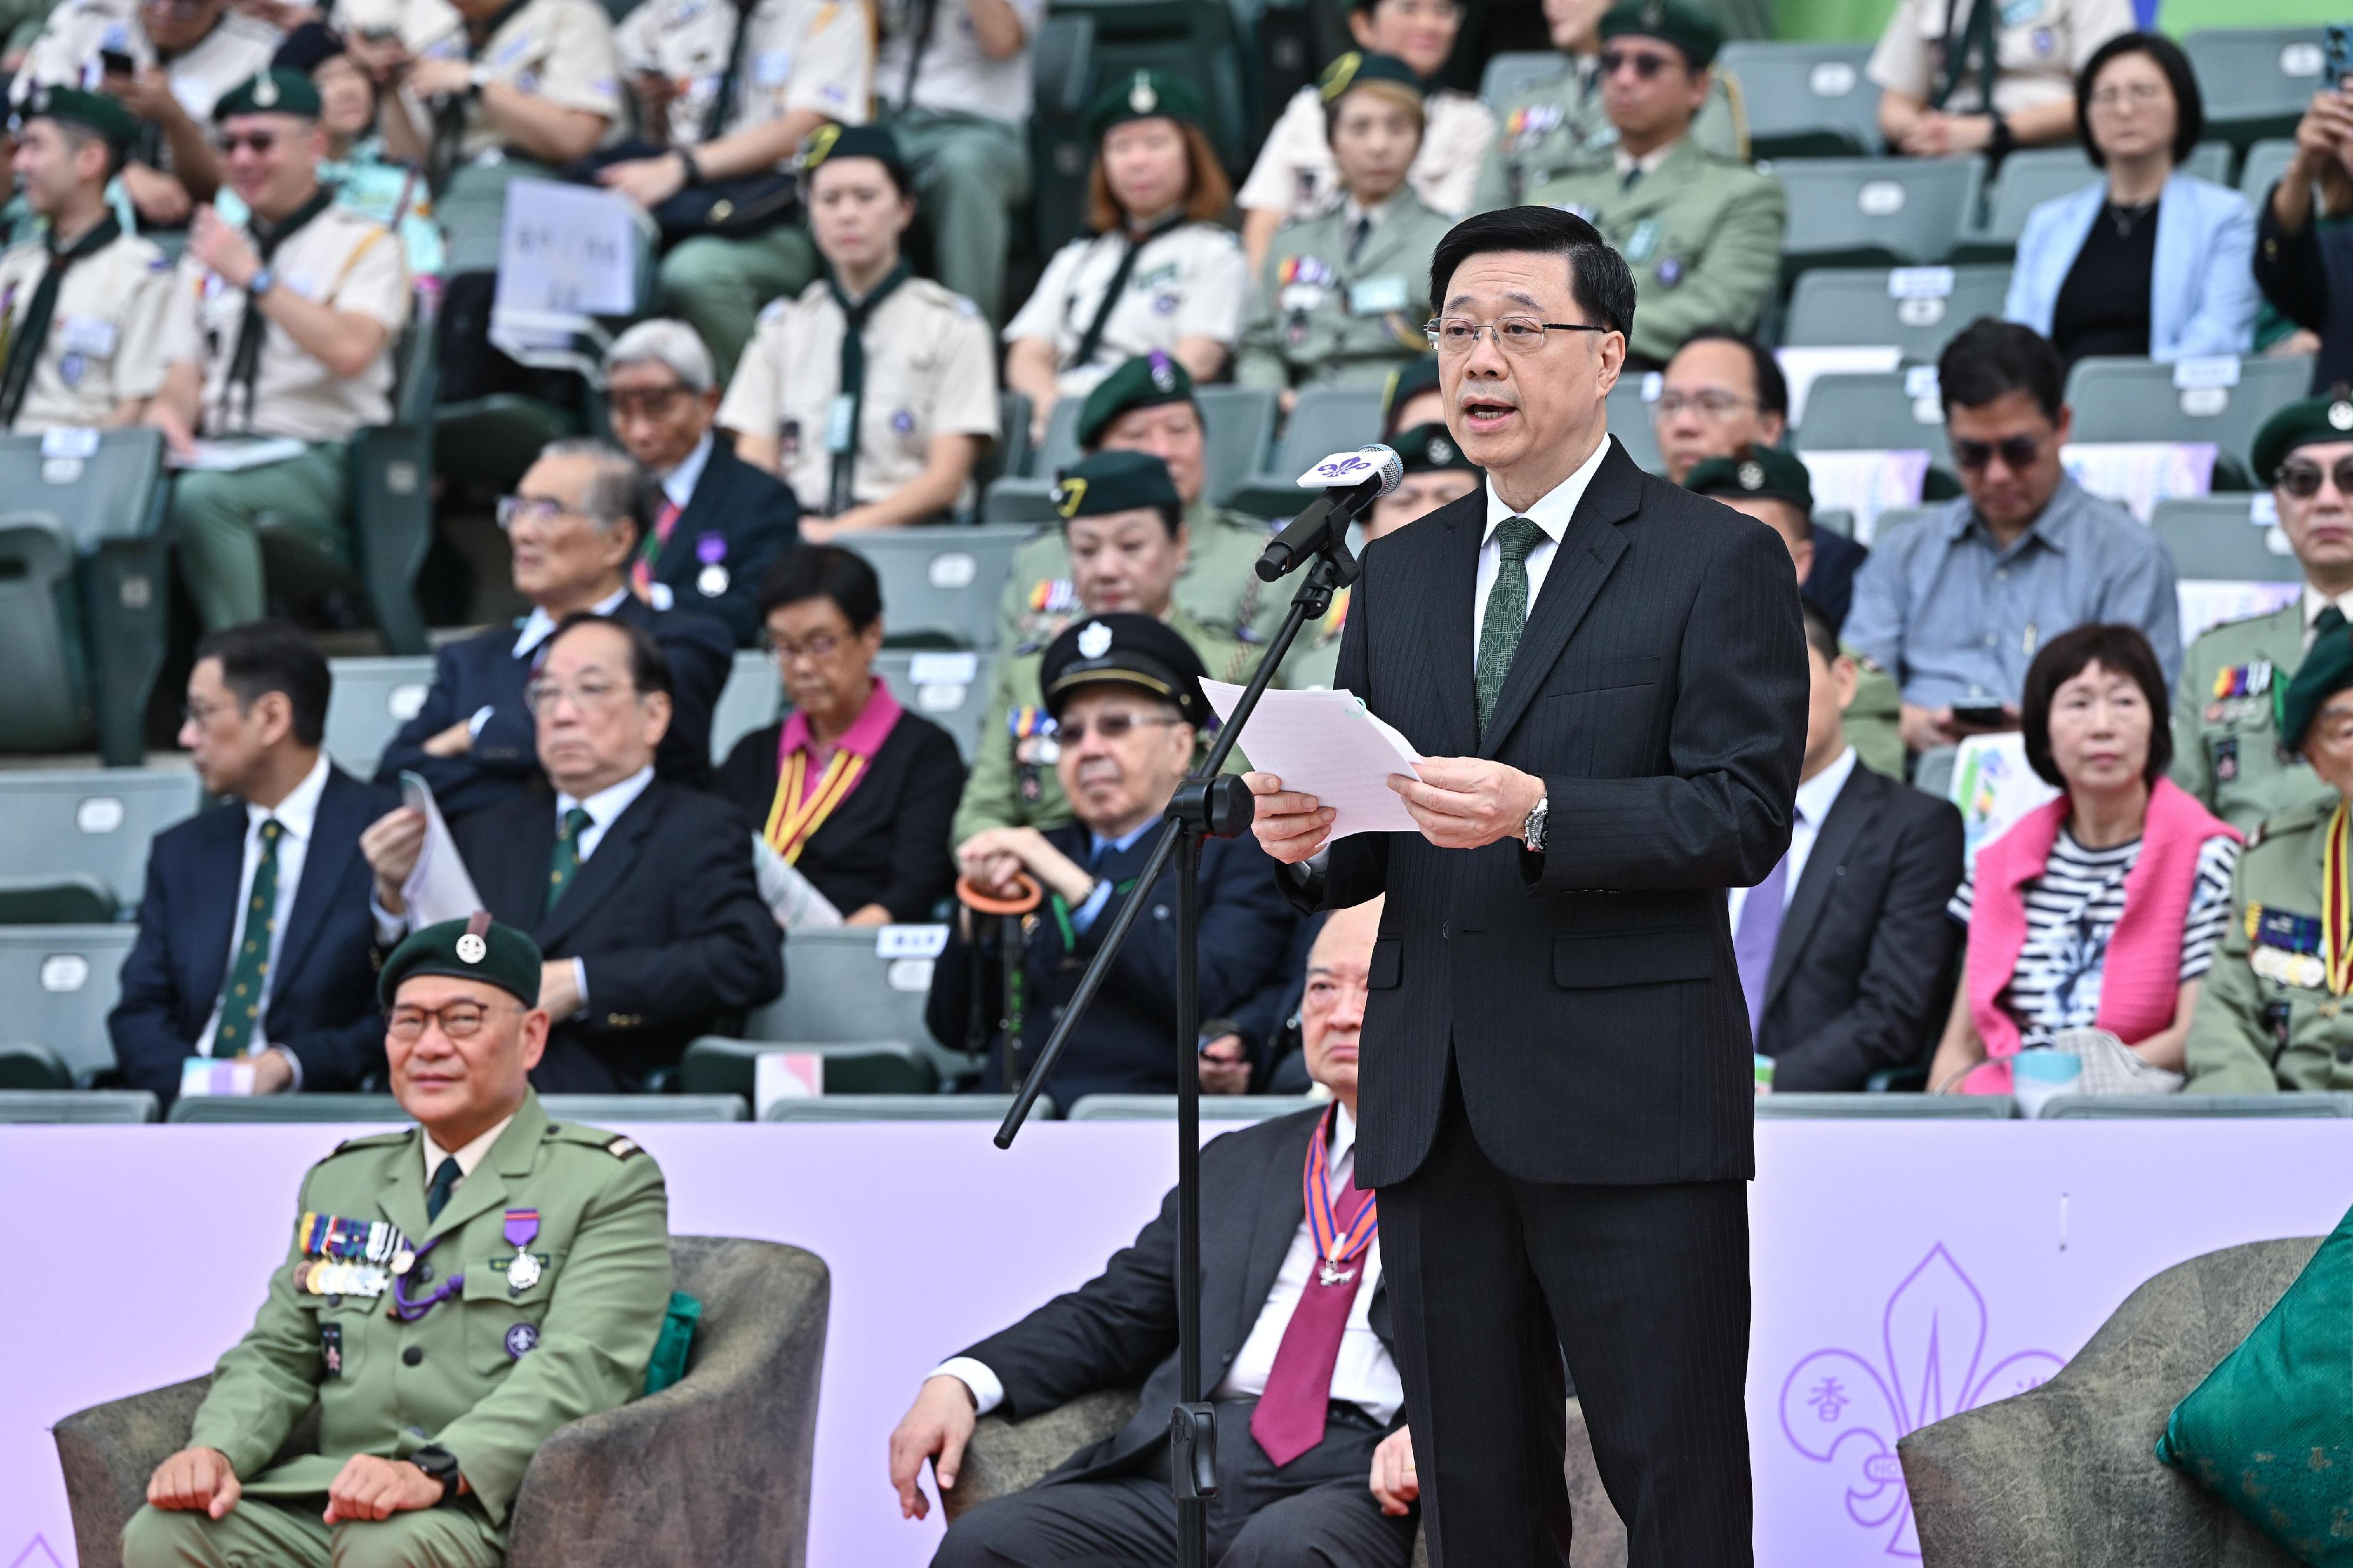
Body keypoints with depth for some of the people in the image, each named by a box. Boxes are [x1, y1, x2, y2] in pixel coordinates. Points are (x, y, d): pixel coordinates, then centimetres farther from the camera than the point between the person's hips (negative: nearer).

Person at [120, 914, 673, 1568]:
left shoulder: (612, 1186, 4)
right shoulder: (341, 1181, 24)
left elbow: (577, 1371, -10)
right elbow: (276, 1354, 20)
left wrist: (437, 1473, -27)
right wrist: (216, 1449, -5)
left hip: (493, 1505, -5)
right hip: (327, 1494, 5)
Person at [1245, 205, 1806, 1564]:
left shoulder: (1720, 562, 0)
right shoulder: (1398, 576, 18)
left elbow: (1745, 816, -10)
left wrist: (1540, 816, -24)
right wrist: (1310, 837, -5)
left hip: (1627, 1104, -5)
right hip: (1434, 1108, 5)